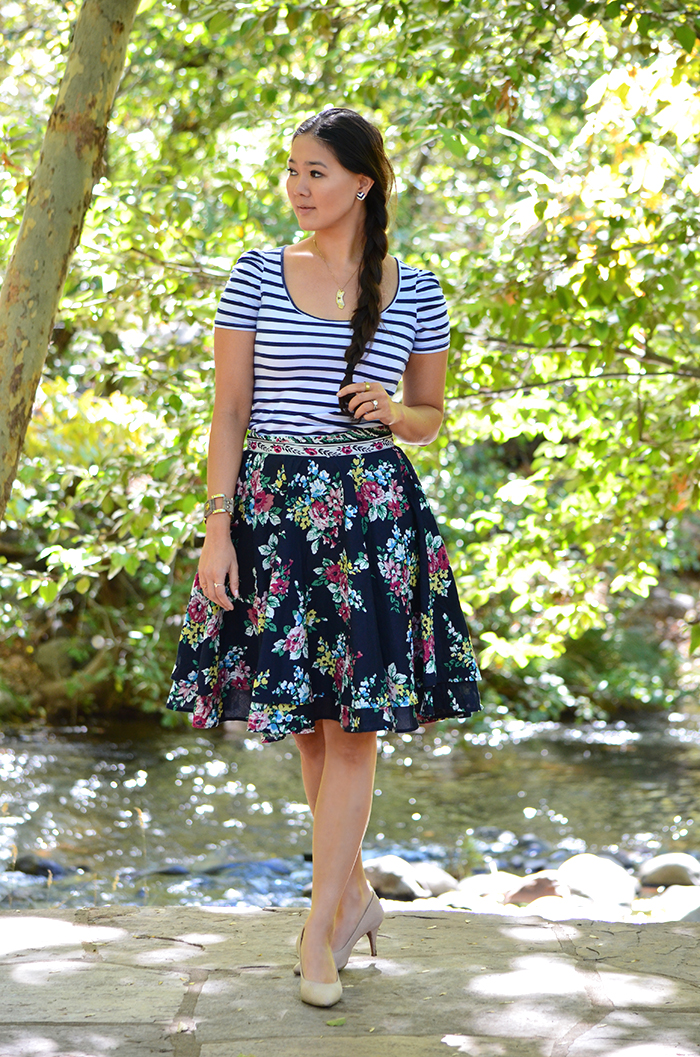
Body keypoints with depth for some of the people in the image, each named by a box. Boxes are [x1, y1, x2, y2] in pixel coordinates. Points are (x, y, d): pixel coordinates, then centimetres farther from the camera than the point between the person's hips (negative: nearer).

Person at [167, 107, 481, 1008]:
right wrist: (217, 528, -6)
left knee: (354, 716, -4)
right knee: (305, 715, 8)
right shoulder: (258, 276, 3)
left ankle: (321, 927, 5)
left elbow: (431, 416, 13)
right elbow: (228, 410, 1)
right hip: (274, 504, 1)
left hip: (375, 508, -1)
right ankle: (355, 896, 26)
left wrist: (393, 411, -10)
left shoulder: (414, 292, 4)